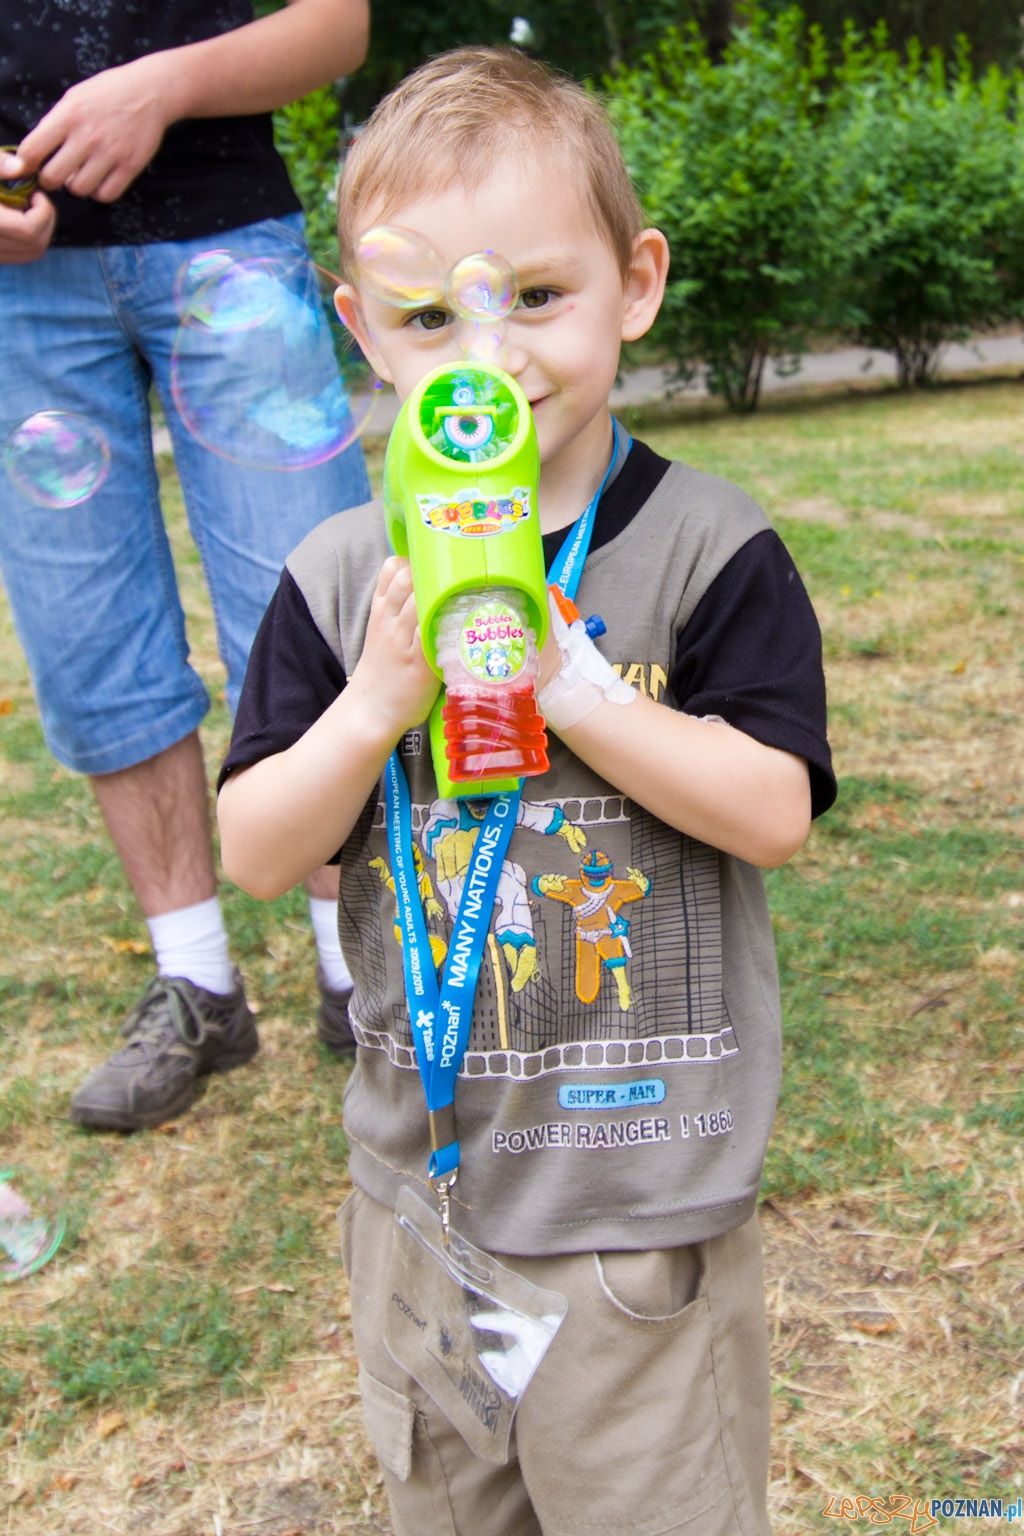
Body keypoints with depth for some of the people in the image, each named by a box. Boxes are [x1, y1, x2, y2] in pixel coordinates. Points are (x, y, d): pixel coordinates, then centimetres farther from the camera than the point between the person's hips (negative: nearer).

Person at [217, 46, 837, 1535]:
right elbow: (257, 857, -5)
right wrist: (376, 704, -22)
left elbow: (773, 811, -17)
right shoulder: (338, 576, -5)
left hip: (647, 1200, -3)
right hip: (418, 1181, 4)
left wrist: (568, 684, -26)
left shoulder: (708, 548, -12)